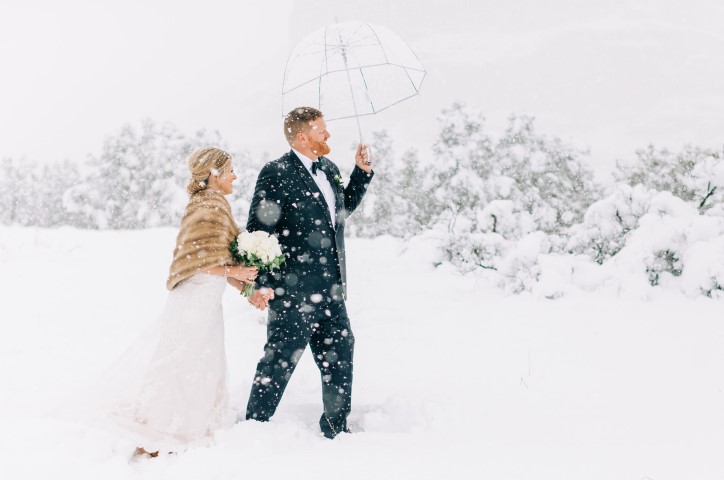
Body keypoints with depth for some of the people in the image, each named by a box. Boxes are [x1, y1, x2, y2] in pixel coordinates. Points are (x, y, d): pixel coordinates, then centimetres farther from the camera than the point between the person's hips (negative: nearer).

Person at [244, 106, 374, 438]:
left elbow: (344, 208, 29)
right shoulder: (276, 174, -12)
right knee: (279, 361, 1)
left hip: (331, 291, 8)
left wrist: (362, 172, 16)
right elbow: (258, 230, -14)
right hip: (293, 290, -8)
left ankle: (335, 427, 30)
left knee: (340, 355, 14)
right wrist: (261, 283, -19)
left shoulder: (329, 169, 12)